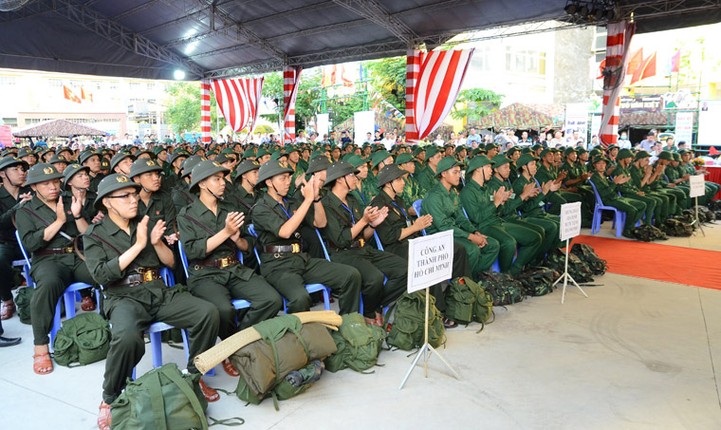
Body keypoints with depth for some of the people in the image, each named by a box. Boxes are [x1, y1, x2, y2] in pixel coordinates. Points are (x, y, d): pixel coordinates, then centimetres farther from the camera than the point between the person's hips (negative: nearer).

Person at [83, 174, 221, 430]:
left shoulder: (144, 225, 16)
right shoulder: (94, 234, 4)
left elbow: (171, 263, 14)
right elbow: (101, 275, -11)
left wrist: (156, 242, -6)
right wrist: (138, 246, -13)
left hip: (160, 292, 4)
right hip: (124, 297, -4)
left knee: (209, 313, -20)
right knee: (127, 337, -38)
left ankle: (194, 375, 2)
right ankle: (110, 399, -10)